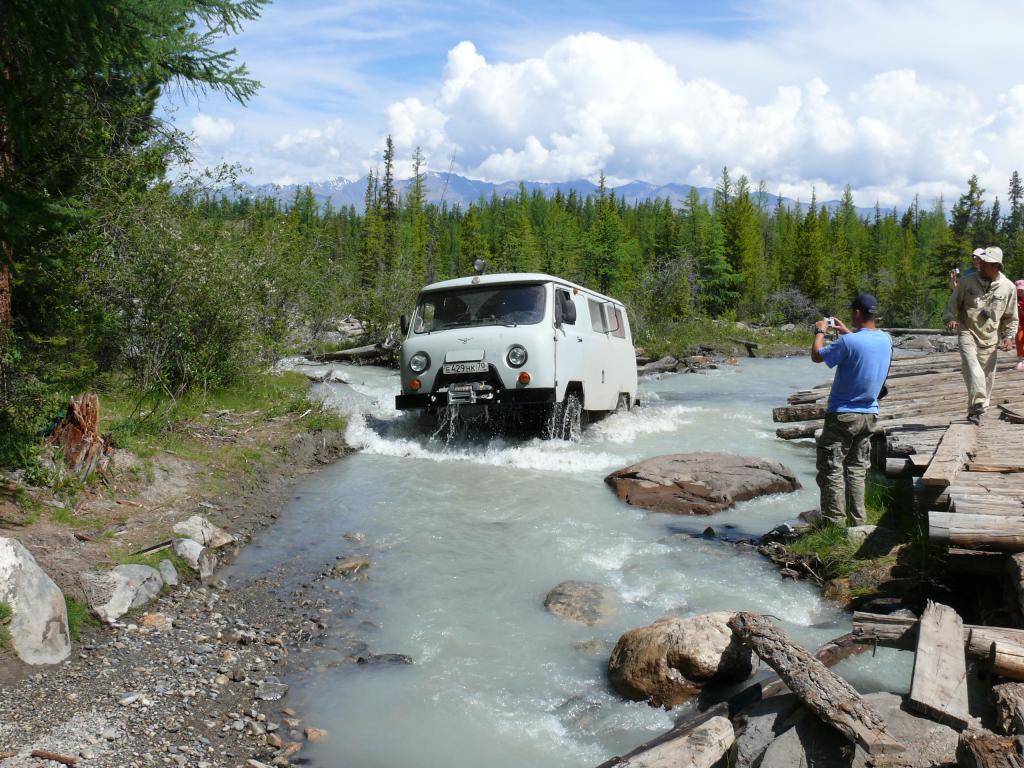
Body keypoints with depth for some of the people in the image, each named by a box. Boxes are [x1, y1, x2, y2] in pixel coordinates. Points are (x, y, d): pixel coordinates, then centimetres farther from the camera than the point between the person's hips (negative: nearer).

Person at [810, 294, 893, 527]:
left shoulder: (848, 342, -22)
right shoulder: (886, 340, 1)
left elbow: (816, 356, -9)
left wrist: (820, 332, 6)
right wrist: (846, 331, 29)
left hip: (842, 415, -7)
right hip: (869, 414, 7)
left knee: (831, 469, 1)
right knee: (857, 468, 16)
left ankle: (835, 522, 3)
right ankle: (858, 520, 20)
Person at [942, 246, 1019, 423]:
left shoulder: (1008, 287, 3)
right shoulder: (967, 281, 0)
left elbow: (1011, 317, 12)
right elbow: (953, 304, 9)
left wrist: (1009, 336, 0)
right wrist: (950, 318, -11)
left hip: (990, 339, 2)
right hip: (968, 333, -2)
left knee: (987, 375, 5)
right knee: (972, 367, -25)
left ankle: (975, 412, 17)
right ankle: (978, 404, -31)